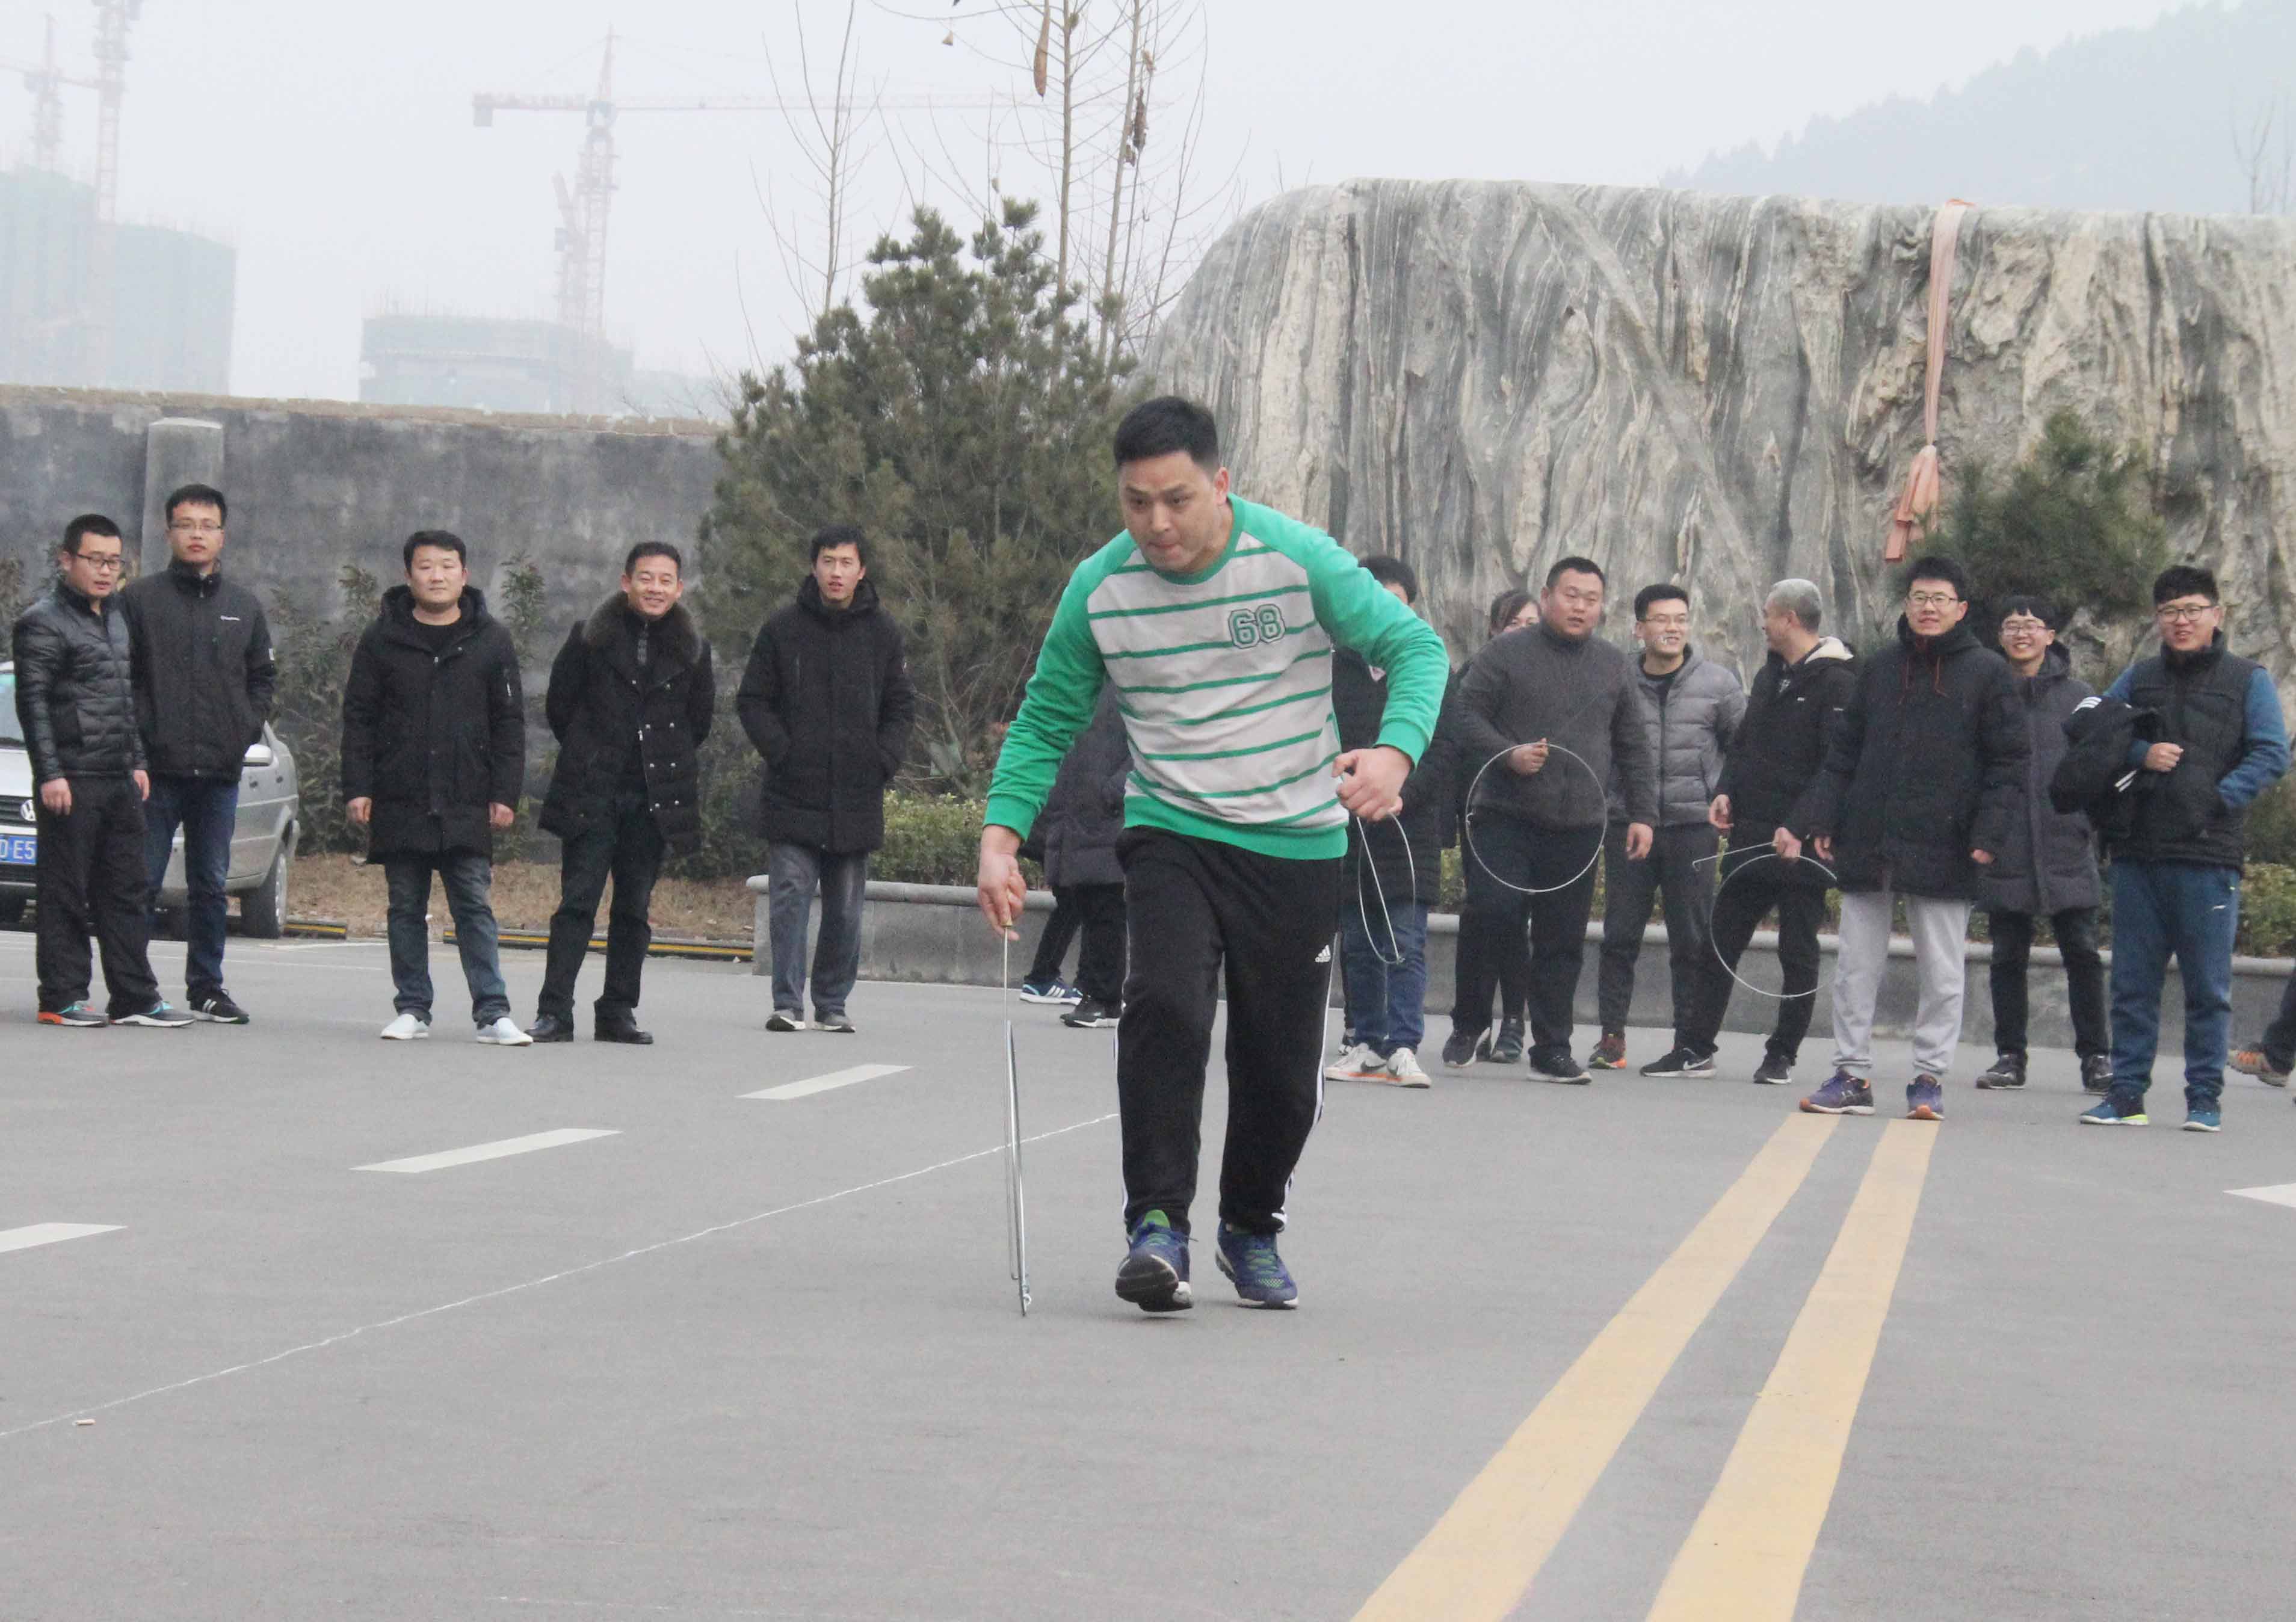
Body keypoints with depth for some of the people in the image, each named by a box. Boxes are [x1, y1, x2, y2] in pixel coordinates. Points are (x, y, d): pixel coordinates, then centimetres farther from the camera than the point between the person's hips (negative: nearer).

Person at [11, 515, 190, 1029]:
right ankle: (63, 997, 0)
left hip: (119, 779, 8)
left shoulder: (114, 617, 18)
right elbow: (33, 703, -12)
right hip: (71, 781, -8)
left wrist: (137, 760, 19)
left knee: (127, 890, 8)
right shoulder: (44, 622, -7)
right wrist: (50, 774, -18)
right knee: (65, 893, -4)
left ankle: (135, 996, 11)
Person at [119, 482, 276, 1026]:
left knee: (211, 886, 8)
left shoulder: (244, 606, 12)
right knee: (141, 882, -2)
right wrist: (135, 739, -8)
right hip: (156, 770, -3)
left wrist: (247, 731, 5)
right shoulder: (140, 599, 1)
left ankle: (206, 988, 15)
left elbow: (263, 676, 19)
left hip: (221, 771, 3)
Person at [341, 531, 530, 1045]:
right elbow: (358, 718, 6)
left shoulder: (491, 640, 6)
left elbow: (509, 724, 7)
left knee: (475, 907, -4)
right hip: (399, 805, 1)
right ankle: (412, 1010, 12)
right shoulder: (382, 640, 6)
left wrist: (505, 794, 0)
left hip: (467, 808, -1)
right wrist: (357, 788, -2)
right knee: (406, 910, 6)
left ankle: (493, 1012, -4)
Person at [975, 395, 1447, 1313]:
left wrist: (1396, 751, -28)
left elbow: (1415, 647, -8)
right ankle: (1158, 1223, -21)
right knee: (1166, 1004, -25)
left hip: (1298, 844, 0)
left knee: (1281, 1059, 6)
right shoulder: (1099, 589, -5)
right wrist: (1001, 833, -8)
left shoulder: (1298, 559, -12)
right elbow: (1046, 721, 5)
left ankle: (1251, 1228, 30)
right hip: (1171, 834, 0)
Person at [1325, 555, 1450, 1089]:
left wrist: (1401, 795, -16)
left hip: (1410, 829, -3)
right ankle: (1366, 1043, 15)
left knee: (1406, 946, -7)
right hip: (1347, 830, 3)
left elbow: (1442, 750, -2)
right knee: (1357, 947, 8)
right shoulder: (1334, 670, 10)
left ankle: (1404, 1047, -9)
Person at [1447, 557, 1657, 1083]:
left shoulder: (1613, 666, 16)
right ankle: (1469, 1023, 4)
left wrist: (1642, 813, 10)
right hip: (1505, 817, -4)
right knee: (1491, 912, -16)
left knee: (1563, 940, 3)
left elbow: (1634, 749, 19)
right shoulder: (1507, 653, 3)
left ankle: (1552, 1049, 9)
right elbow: (1465, 715, -2)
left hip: (1579, 825, 4)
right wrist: (1508, 754, -17)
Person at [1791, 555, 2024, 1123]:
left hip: (1942, 849, -3)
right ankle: (1852, 1074, 12)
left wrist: (1988, 834, -13)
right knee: (1855, 968, 5)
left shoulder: (1988, 672, 1)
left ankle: (1930, 1077, 11)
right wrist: (1815, 821, 3)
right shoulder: (1879, 669, 11)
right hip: (1867, 843, 3)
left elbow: (2007, 763, -2)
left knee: (1941, 974, 3)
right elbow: (1843, 754, 13)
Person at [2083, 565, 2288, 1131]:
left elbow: (2272, 755, -4)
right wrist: (2140, 754, -5)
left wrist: (2220, 798, -14)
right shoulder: (2139, 679, 14)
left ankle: (2205, 1098, 8)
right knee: (2133, 982, 6)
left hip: (2209, 856, -3)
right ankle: (2127, 1092, 11)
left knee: (2208, 986, 1)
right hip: (2138, 852, 3)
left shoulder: (2248, 681, 4)